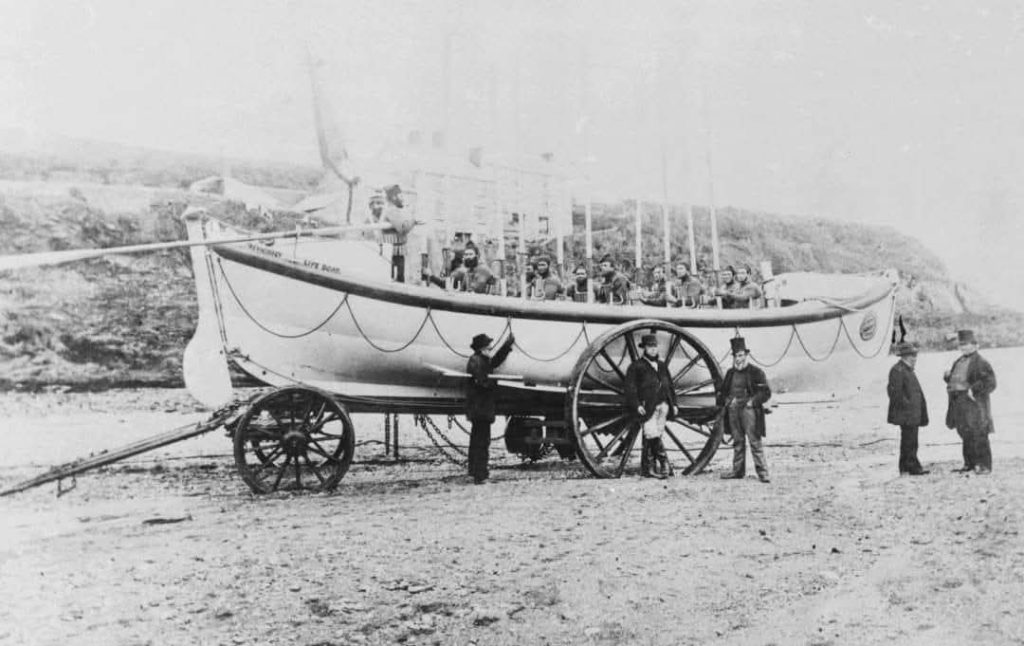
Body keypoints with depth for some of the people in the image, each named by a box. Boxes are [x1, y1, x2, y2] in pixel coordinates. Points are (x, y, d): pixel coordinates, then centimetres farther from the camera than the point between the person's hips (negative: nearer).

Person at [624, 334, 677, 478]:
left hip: (662, 406, 5)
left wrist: (673, 403, 13)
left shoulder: (662, 366, 20)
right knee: (652, 436, -13)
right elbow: (630, 388, -5)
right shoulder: (636, 366, 1)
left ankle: (647, 469, 9)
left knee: (650, 439, 6)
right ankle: (664, 463, -9)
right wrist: (637, 405, -15)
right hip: (647, 408, -5)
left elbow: (669, 386, 22)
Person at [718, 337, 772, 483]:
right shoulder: (730, 373, 15)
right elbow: (722, 391, 25)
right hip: (733, 411, 6)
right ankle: (738, 471, 16)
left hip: (749, 410, -6)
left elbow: (766, 392, -3)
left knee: (754, 442, -8)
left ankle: (762, 472, -6)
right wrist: (725, 401, 7)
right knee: (737, 442, 10)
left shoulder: (756, 372, -2)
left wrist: (753, 401, -12)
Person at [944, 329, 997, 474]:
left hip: (974, 404, -8)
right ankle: (969, 463, 21)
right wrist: (948, 376, 4)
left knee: (978, 435, -6)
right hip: (959, 403, 8)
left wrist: (974, 390, -21)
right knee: (965, 435, 13)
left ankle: (984, 465, 0)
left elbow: (990, 383, -15)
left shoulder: (981, 363, -8)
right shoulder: (958, 362, 16)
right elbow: (954, 380, 25)